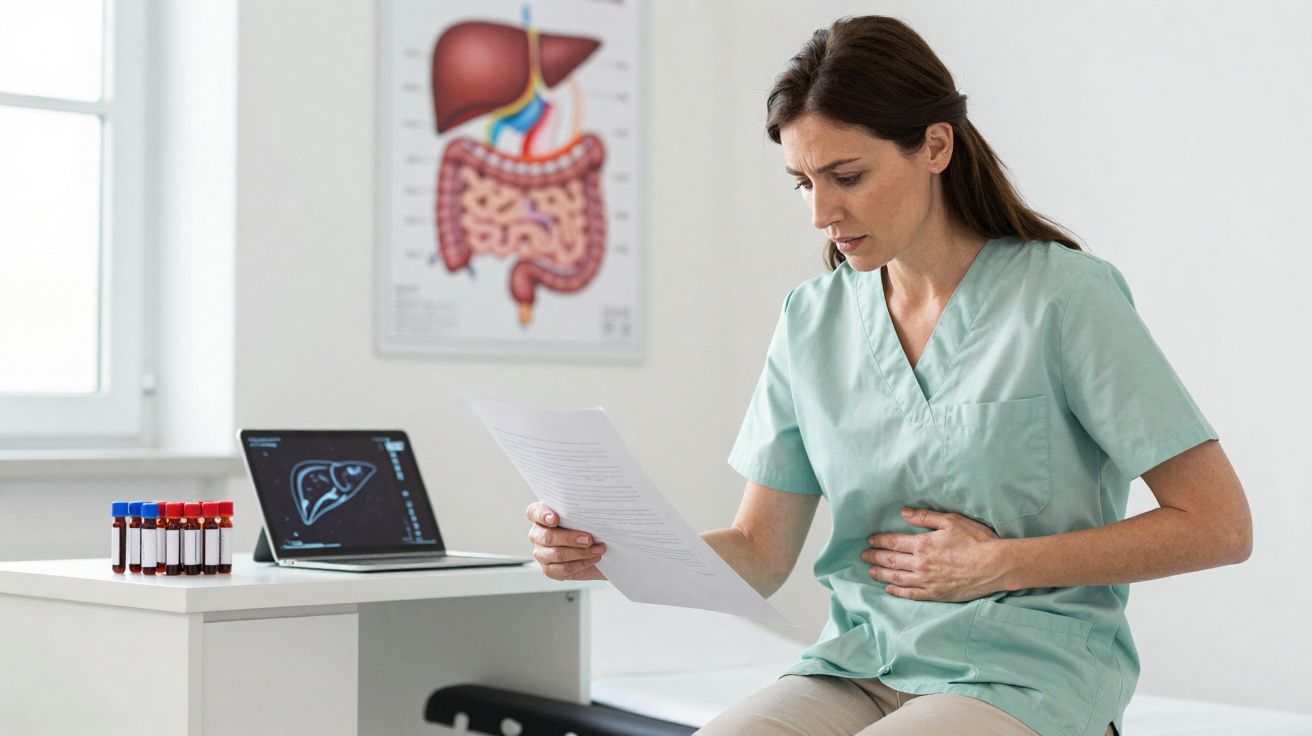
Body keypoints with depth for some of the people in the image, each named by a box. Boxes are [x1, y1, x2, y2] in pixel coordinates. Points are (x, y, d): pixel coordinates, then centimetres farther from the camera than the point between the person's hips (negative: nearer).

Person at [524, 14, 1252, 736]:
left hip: (1021, 676, -4)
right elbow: (758, 555, 9)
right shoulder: (811, 319, 9)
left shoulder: (1066, 296, -6)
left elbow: (1219, 527, -6)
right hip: (858, 667, 4)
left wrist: (998, 565, -10)